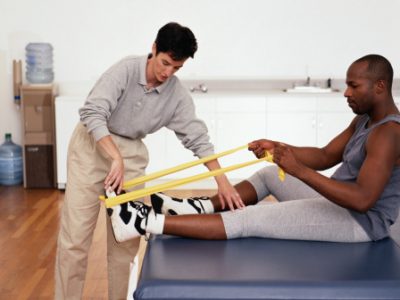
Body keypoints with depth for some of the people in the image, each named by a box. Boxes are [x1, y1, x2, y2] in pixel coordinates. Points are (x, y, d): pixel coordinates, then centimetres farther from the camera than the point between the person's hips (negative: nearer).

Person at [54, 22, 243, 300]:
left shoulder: (178, 96, -10)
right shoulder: (126, 70, -21)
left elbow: (197, 138, -9)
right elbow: (92, 112, -29)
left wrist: (223, 181, -18)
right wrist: (116, 158, -37)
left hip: (132, 153, 3)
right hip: (92, 144, -3)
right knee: (76, 233, -5)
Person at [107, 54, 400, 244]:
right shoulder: (365, 120, 9)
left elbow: (363, 200, -33)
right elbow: (326, 156, 11)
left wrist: (300, 170, -37)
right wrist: (277, 147, -4)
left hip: (360, 220, -10)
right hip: (340, 203, 10)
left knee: (246, 221, -17)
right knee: (269, 174, 21)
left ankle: (146, 222, -18)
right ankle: (200, 206, 10)